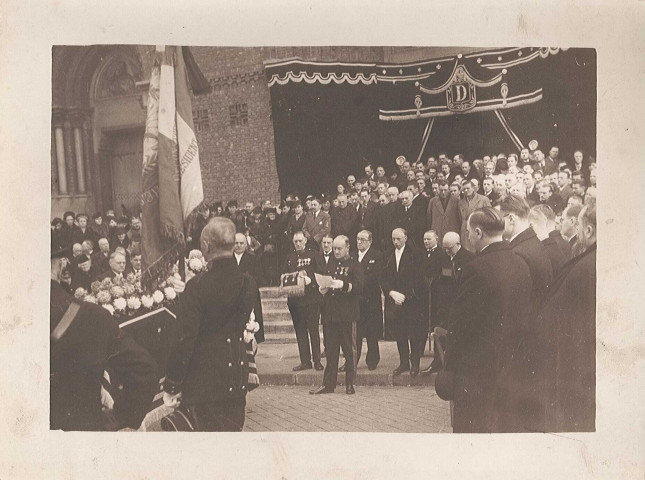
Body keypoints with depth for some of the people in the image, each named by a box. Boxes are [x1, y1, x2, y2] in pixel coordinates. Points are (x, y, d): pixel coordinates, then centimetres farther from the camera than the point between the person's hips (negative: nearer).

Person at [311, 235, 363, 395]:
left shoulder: (355, 266, 1)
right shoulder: (331, 267, 21)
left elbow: (360, 287, -12)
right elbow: (325, 291, 25)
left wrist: (343, 285, -25)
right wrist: (323, 289, 2)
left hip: (347, 314, -6)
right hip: (331, 314, 6)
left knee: (349, 350, -1)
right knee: (331, 351, 7)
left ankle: (350, 384, 6)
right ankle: (328, 384, 9)